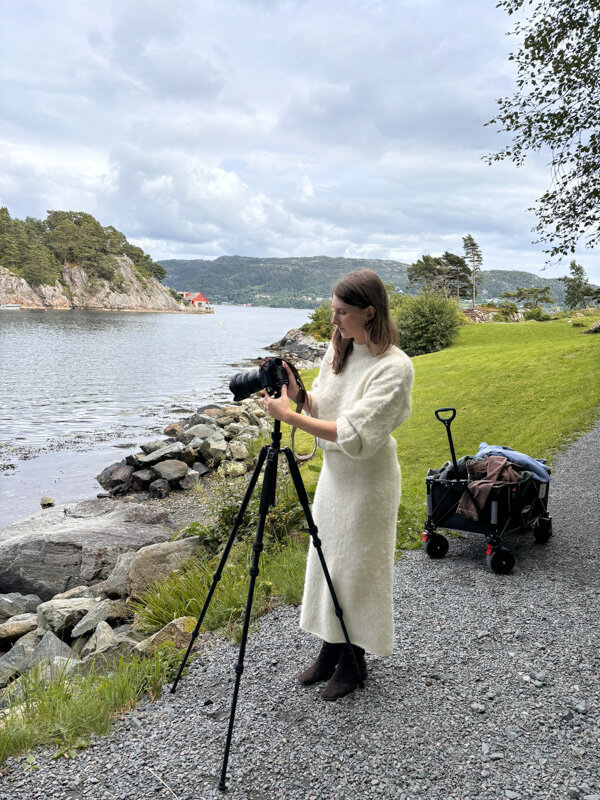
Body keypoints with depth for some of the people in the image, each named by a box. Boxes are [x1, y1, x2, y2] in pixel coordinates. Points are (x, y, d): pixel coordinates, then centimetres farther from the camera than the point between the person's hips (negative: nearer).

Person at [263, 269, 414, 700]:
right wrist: (297, 394, -12)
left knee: (356, 567, 7)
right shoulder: (338, 350, 1)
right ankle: (330, 651, 37)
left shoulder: (394, 366, -23)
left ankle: (354, 661, 29)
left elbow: (355, 436, -28)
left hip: (368, 479, -8)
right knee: (326, 562, 17)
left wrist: (289, 415, -27)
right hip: (333, 471, 8)